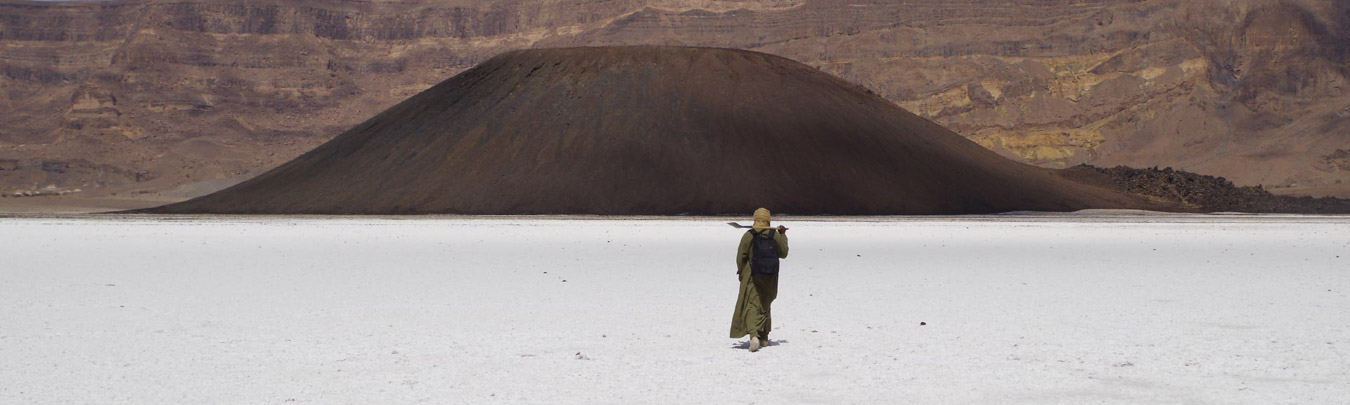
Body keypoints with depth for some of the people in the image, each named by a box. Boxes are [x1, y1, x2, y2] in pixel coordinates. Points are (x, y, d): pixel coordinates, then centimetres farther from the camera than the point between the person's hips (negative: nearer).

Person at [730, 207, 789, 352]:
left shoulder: (748, 235, -9)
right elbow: (783, 253, 11)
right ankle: (764, 337, 27)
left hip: (752, 277, -3)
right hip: (770, 279, 3)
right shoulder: (775, 235, -2)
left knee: (752, 306, -7)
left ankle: (754, 335, -30)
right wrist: (783, 235, 23)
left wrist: (741, 273, 10)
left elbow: (740, 257, -7)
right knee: (765, 305, 20)